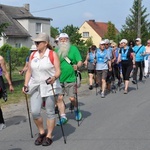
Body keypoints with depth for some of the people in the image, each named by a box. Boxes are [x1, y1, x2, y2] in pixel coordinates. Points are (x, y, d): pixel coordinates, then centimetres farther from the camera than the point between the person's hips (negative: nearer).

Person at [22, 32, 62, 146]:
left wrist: (54, 78, -30)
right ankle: (41, 132, 19)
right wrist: (26, 84, 4)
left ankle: (49, 136, 16)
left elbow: (58, 71, -9)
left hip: (50, 87, -4)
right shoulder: (33, 55, 9)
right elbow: (29, 71, 13)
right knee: (34, 112, -4)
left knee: (50, 112, 3)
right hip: (36, 87, 4)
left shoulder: (53, 54, -5)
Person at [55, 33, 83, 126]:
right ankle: (63, 117, 11)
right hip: (59, 79, 3)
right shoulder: (57, 51, 10)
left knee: (72, 98, -2)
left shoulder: (73, 48, 0)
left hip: (70, 79, -3)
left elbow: (80, 62, -6)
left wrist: (77, 66, -27)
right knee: (59, 98, 0)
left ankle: (76, 110, 29)